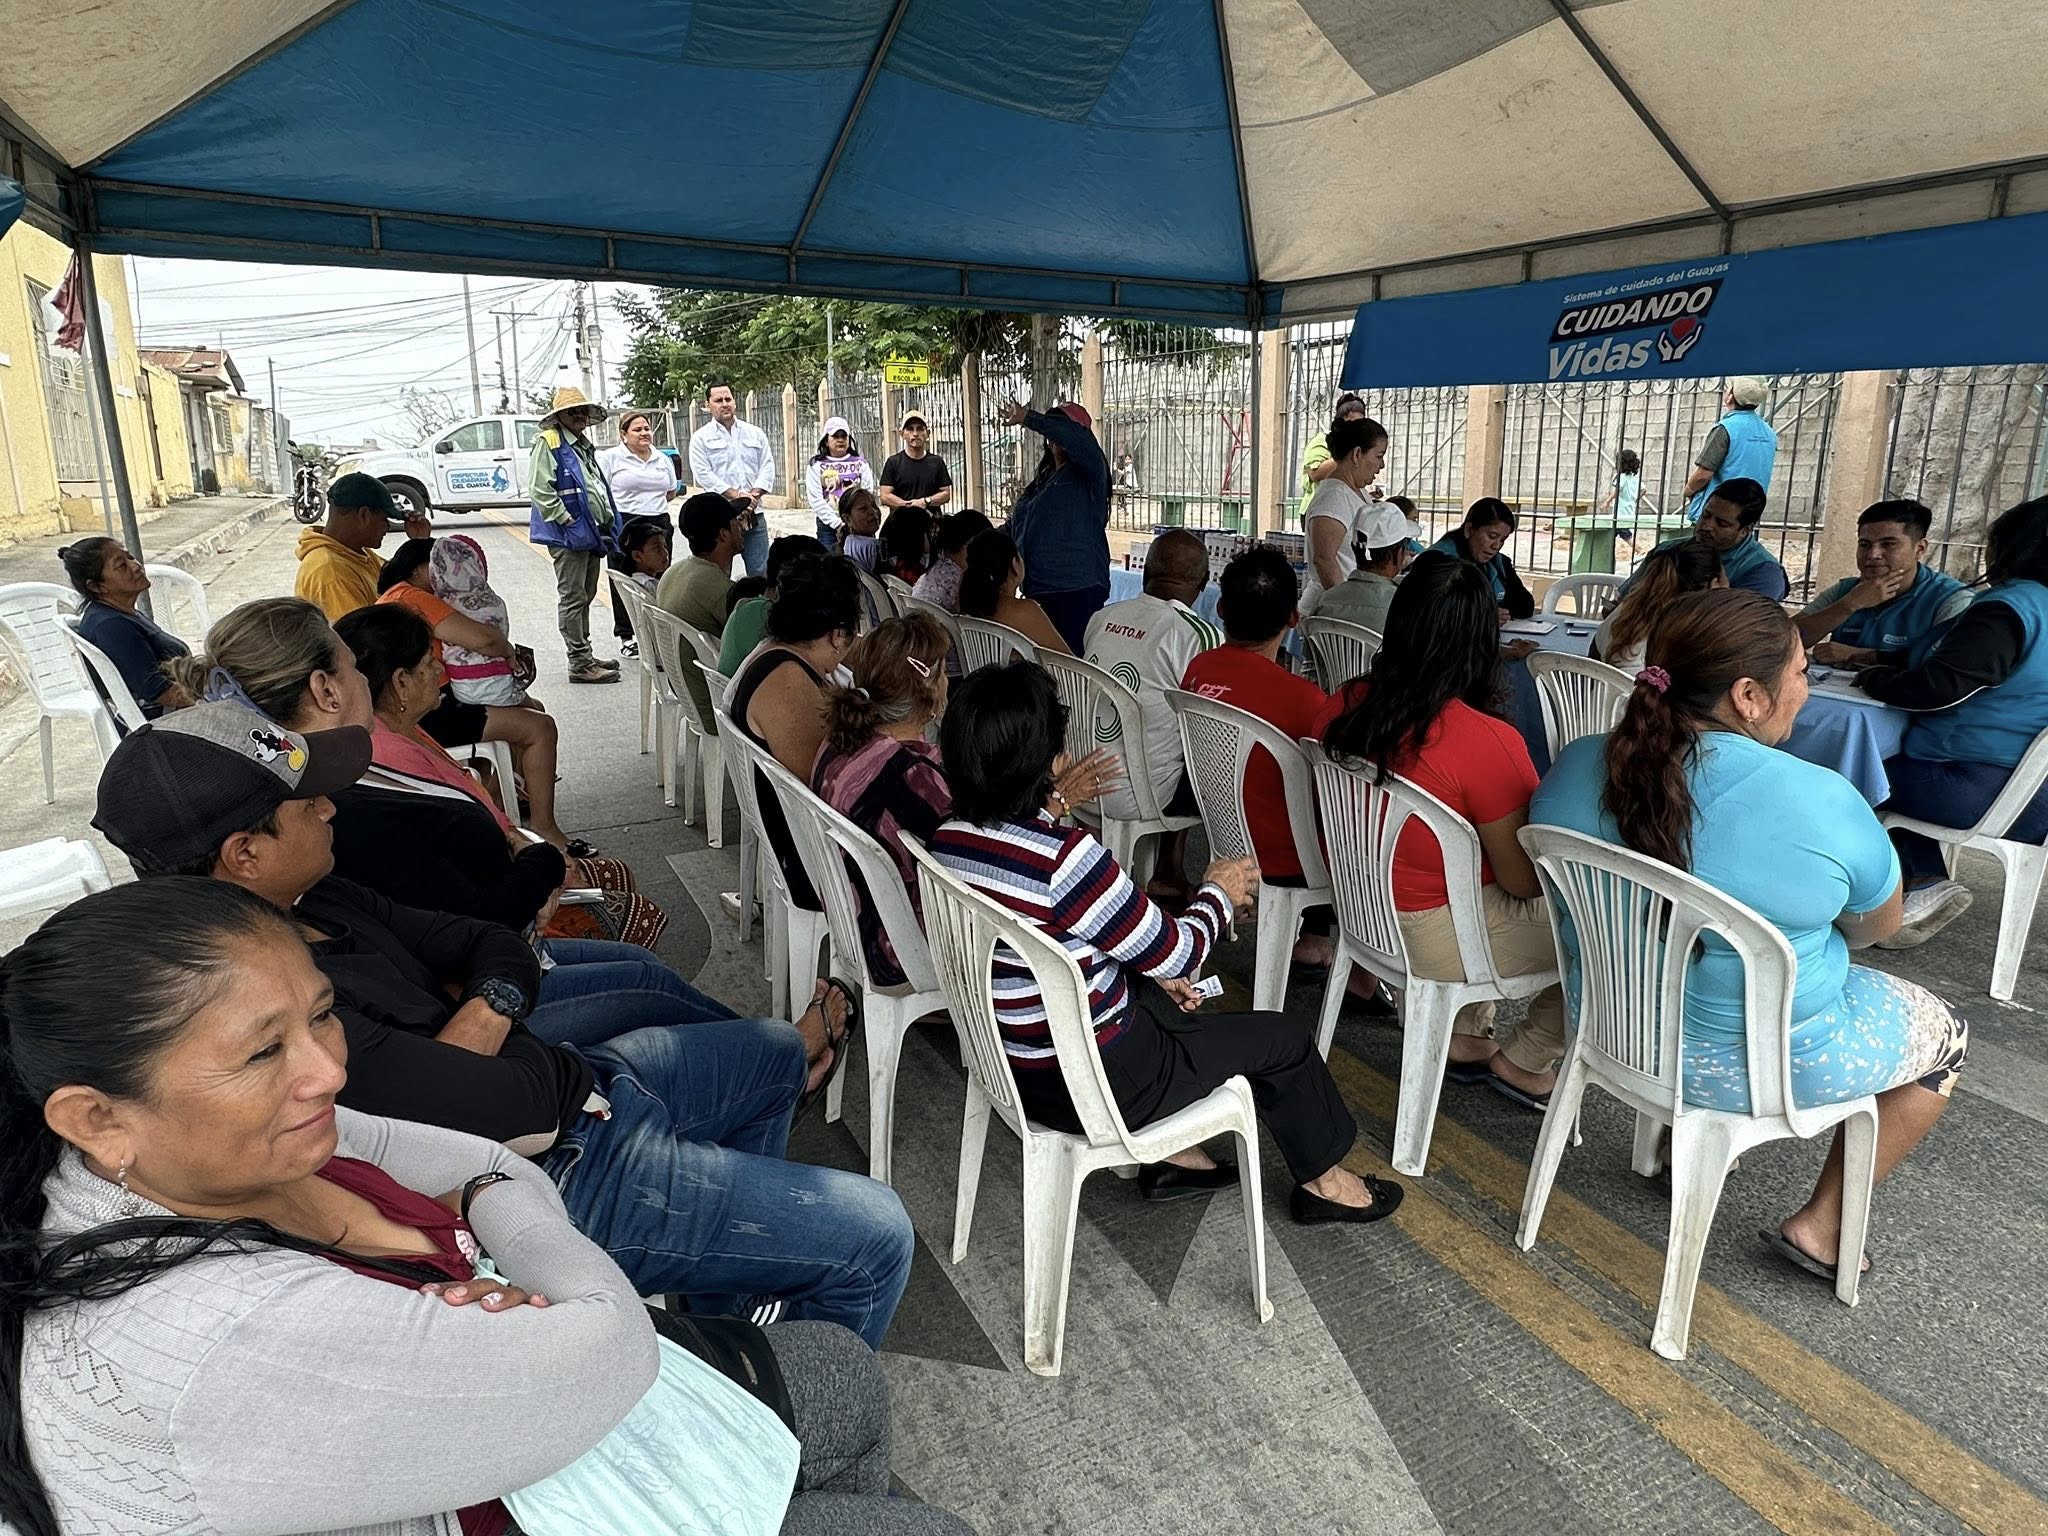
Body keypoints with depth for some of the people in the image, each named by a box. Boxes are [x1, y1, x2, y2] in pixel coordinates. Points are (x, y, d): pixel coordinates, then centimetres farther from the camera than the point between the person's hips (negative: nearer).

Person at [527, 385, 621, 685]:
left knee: (585, 597, 16)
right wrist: (567, 521, -20)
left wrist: (607, 522, 17)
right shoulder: (548, 442, -9)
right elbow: (540, 491, -18)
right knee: (572, 599, -5)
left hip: (591, 534, 9)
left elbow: (599, 487, 28)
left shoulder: (585, 445, 19)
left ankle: (585, 656, 25)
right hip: (568, 536, -9)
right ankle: (579, 663, -3)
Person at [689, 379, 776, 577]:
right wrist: (737, 496, -15)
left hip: (754, 515, 3)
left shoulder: (755, 433, 13)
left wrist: (754, 495, -10)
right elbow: (703, 474, -7)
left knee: (760, 572, 3)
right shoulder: (701, 438, 4)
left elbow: (767, 467, 7)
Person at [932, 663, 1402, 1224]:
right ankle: (1323, 1181, 36)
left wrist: (1152, 977, 10)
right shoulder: (1063, 857, -31)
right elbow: (1176, 952, -18)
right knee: (1285, 1037, 12)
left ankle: (1173, 1156, 38)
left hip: (1012, 1063, 8)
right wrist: (1218, 895, 3)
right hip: (1091, 1084, -7)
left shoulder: (948, 842, -6)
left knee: (1162, 999, 32)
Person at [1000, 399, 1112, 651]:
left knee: (1071, 656, -13)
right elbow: (1017, 526, 30)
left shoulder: (1088, 473, -3)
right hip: (1040, 589, 8)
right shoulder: (1044, 478, 21)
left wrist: (1028, 418, -21)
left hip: (1077, 591, -8)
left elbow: (1080, 440, -26)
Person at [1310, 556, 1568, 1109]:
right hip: (1436, 943, -7)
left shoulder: (1341, 708, -9)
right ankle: (1523, 1062, 23)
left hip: (1359, 913, 7)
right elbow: (1524, 880, -17)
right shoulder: (1488, 742, -28)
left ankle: (1465, 1037, 30)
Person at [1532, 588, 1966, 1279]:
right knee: (1943, 1034, 23)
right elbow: (1878, 924, -6)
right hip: (1761, 1060, -5)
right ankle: (1821, 1226, 24)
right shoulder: (1822, 802, -26)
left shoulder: (1577, 767, -13)